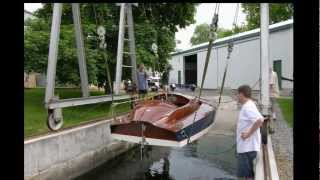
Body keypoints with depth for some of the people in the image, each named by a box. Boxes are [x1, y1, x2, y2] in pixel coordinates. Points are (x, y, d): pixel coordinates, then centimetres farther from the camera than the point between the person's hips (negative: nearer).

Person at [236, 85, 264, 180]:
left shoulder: (248, 107, -18)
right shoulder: (247, 106, 12)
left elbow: (260, 120, -33)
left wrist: (249, 133, -26)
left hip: (248, 147, -10)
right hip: (245, 146, 10)